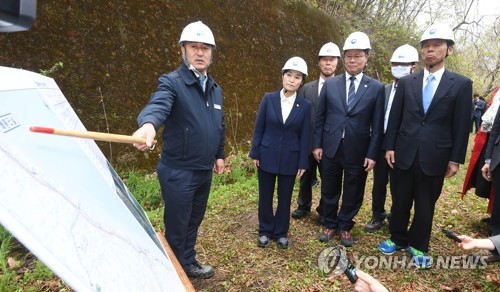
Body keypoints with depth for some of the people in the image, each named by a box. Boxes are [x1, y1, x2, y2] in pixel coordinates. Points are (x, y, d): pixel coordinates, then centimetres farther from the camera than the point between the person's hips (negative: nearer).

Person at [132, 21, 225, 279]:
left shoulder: (215, 89, 9)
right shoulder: (172, 82, -13)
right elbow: (158, 105, -35)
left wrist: (219, 154, 19)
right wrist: (148, 125, -56)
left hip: (205, 170, 7)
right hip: (178, 172, -7)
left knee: (194, 222, 22)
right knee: (177, 227, 8)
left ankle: (189, 263, 43)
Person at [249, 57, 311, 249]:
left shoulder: (305, 105, -3)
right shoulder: (268, 99, -3)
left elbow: (305, 136, -1)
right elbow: (259, 128, 0)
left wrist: (302, 163, -2)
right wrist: (254, 153, -2)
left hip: (290, 159, 0)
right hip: (267, 156, 0)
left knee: (285, 198, 12)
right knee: (265, 196, 12)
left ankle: (281, 232, 31)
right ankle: (265, 231, 31)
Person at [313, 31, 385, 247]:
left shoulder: (376, 88, -1)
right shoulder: (330, 84, 2)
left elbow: (377, 125, -2)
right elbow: (320, 117, 4)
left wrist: (372, 154, -6)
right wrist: (317, 144, 0)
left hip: (358, 151, -1)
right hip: (331, 148, 1)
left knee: (353, 193, 12)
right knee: (329, 190, 14)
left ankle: (345, 227, 34)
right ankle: (330, 224, 35)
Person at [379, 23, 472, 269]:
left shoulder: (461, 84, 0)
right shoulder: (406, 82, 4)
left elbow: (461, 126, -1)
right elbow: (394, 118, 5)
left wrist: (456, 159, -3)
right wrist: (389, 146, 0)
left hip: (435, 157, -1)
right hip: (404, 153, 2)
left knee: (425, 206, 12)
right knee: (400, 201, 13)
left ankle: (418, 246, 31)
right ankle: (398, 238, 33)